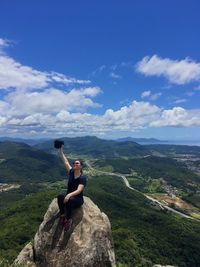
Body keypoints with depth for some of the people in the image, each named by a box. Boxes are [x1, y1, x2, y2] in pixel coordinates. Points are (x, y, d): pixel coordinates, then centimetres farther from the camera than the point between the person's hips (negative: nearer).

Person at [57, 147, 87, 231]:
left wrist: (69, 195, -49)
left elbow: (79, 190, -30)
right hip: (69, 196, 4)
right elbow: (65, 161, -3)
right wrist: (60, 150, -4)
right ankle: (62, 214, -10)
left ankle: (69, 219, -16)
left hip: (78, 199, -4)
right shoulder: (71, 173, -3)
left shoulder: (83, 178, -18)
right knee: (60, 196, -30)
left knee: (70, 200, -38)